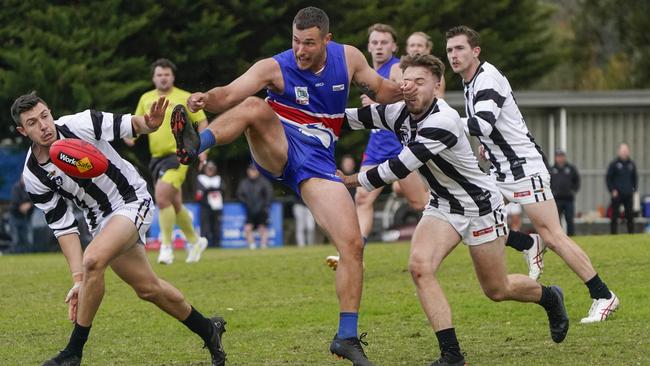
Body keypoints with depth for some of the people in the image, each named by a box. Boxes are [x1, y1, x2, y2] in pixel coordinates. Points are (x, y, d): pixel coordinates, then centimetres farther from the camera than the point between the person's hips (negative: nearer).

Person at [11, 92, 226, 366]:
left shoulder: (80, 125, -21)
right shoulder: (33, 176, -11)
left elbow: (126, 125, -12)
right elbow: (63, 226, -8)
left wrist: (149, 123, -37)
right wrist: (78, 279, -16)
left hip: (133, 201, -5)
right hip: (101, 219, 5)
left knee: (93, 259, -27)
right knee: (147, 288, 11)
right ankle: (208, 331, 35)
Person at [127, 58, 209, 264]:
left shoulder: (184, 98, -3)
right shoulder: (146, 99, 11)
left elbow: (202, 122, -1)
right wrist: (131, 135, 1)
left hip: (177, 155, -6)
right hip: (157, 157, 6)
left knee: (161, 196, -23)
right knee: (175, 204, 13)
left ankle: (166, 246, -13)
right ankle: (195, 241, 32)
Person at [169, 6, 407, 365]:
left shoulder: (349, 57, 2)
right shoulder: (275, 67, -9)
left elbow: (379, 89, 20)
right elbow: (229, 95, -22)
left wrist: (405, 91, -2)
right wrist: (207, 99, -45)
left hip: (316, 161, 3)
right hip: (277, 148, -2)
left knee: (353, 245, -10)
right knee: (254, 106, -34)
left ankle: (347, 337, 1)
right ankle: (195, 145, -57)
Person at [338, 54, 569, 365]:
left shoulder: (443, 122, -32)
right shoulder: (399, 113, -9)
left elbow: (400, 167, -33)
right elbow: (356, 117, -3)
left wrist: (355, 180, -25)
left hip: (480, 205, -6)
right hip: (442, 206, 6)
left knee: (497, 290, 8)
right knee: (419, 266, -20)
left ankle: (549, 297, 43)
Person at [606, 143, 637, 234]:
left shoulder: (631, 164, 8)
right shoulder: (614, 164, -2)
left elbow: (635, 178, 18)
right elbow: (608, 178, -1)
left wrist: (634, 189, 8)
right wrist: (612, 190, -9)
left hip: (628, 195, 3)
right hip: (617, 195, -3)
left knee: (630, 216, 4)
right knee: (614, 216, -1)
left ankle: (631, 233, 10)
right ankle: (614, 234, 4)